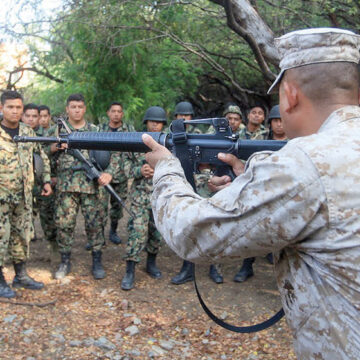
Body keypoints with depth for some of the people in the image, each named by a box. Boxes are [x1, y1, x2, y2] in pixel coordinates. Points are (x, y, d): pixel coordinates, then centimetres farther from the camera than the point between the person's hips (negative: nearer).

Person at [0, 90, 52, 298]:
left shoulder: (28, 132, 7)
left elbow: (42, 157, 18)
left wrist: (46, 180, 12)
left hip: (24, 195, 5)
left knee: (22, 235, 13)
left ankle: (21, 276, 25)